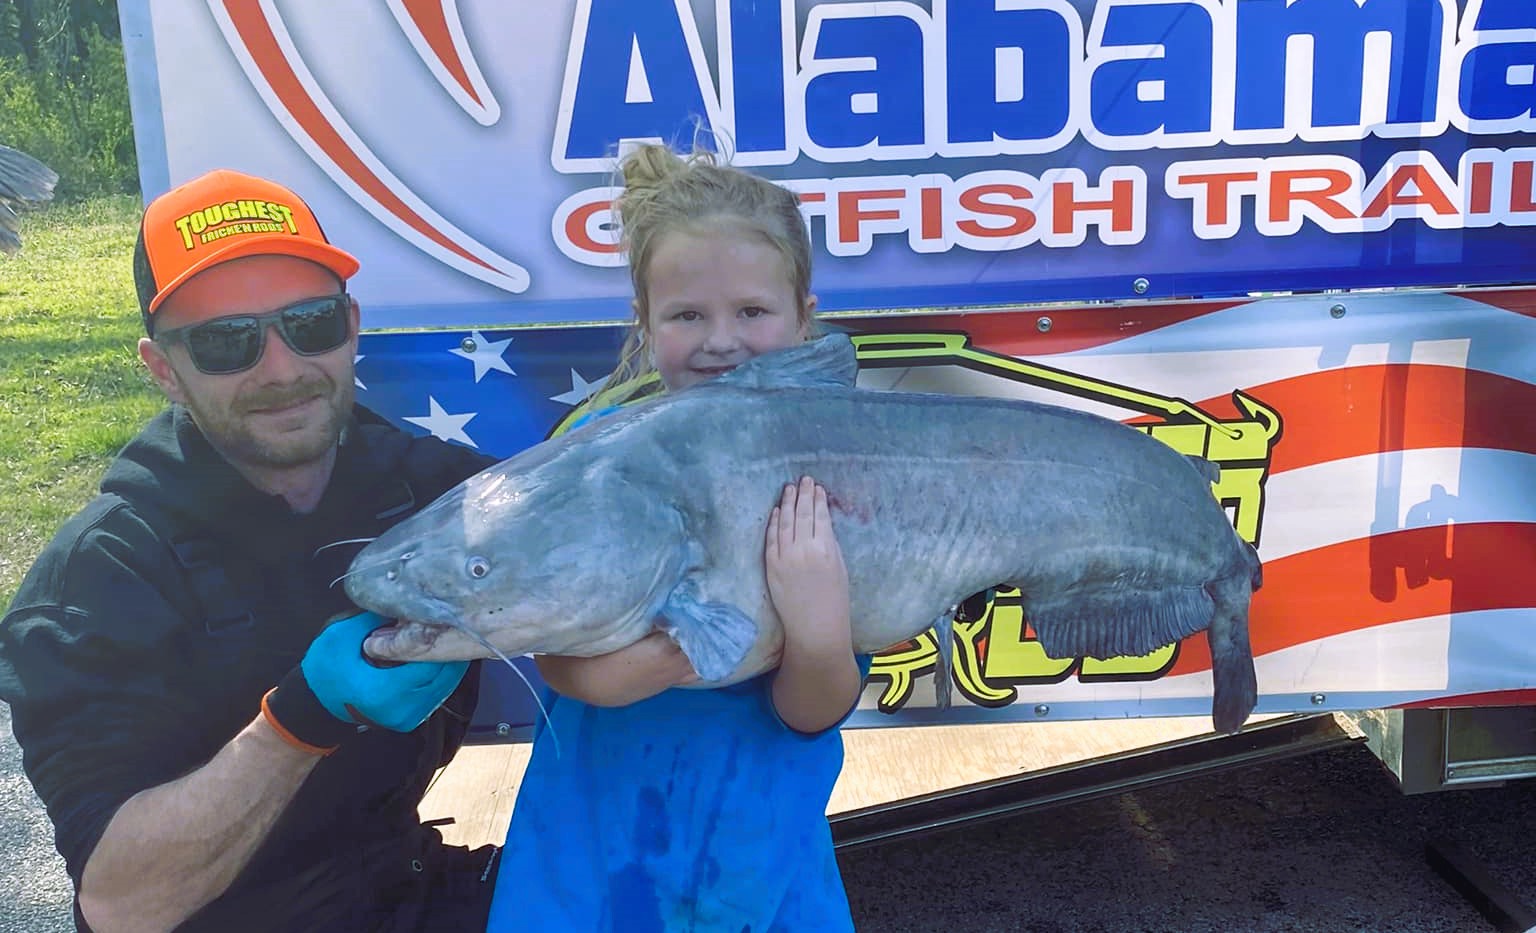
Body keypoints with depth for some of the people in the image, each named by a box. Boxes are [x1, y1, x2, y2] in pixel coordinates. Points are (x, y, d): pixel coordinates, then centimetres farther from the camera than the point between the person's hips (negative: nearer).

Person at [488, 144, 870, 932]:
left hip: (758, 839, 0)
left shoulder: (829, 469, -11)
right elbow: (555, 654, -11)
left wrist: (820, 633, -31)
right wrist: (604, 672, -30)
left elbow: (812, 713, -12)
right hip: (594, 830, 0)